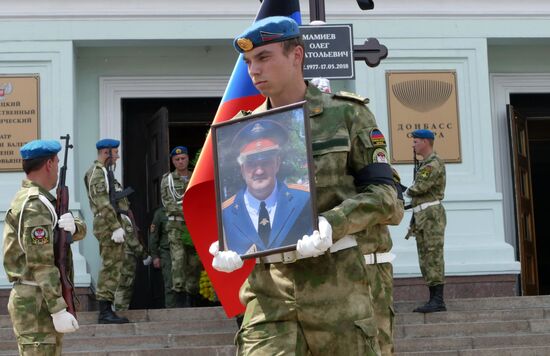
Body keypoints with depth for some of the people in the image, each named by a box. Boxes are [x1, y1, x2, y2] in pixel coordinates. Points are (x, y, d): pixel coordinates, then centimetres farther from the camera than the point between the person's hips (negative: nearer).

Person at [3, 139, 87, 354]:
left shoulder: (33, 199, 14)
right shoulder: (35, 205, -16)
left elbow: (80, 231, 12)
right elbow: (41, 262, -23)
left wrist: (73, 226, -12)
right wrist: (59, 310, -25)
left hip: (43, 299, 10)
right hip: (36, 302, -10)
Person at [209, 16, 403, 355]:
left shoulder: (347, 114, 2)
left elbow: (383, 194, -3)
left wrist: (329, 226, -19)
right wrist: (229, 245, -5)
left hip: (336, 280, -2)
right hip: (269, 289, 2)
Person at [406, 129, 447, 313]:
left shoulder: (434, 163, -9)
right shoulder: (425, 164, 23)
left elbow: (421, 187, -19)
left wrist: (408, 191, 1)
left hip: (431, 214, -10)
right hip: (422, 215, 10)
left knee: (433, 256, -12)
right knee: (425, 258, 7)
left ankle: (438, 301, -14)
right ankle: (433, 300, 8)